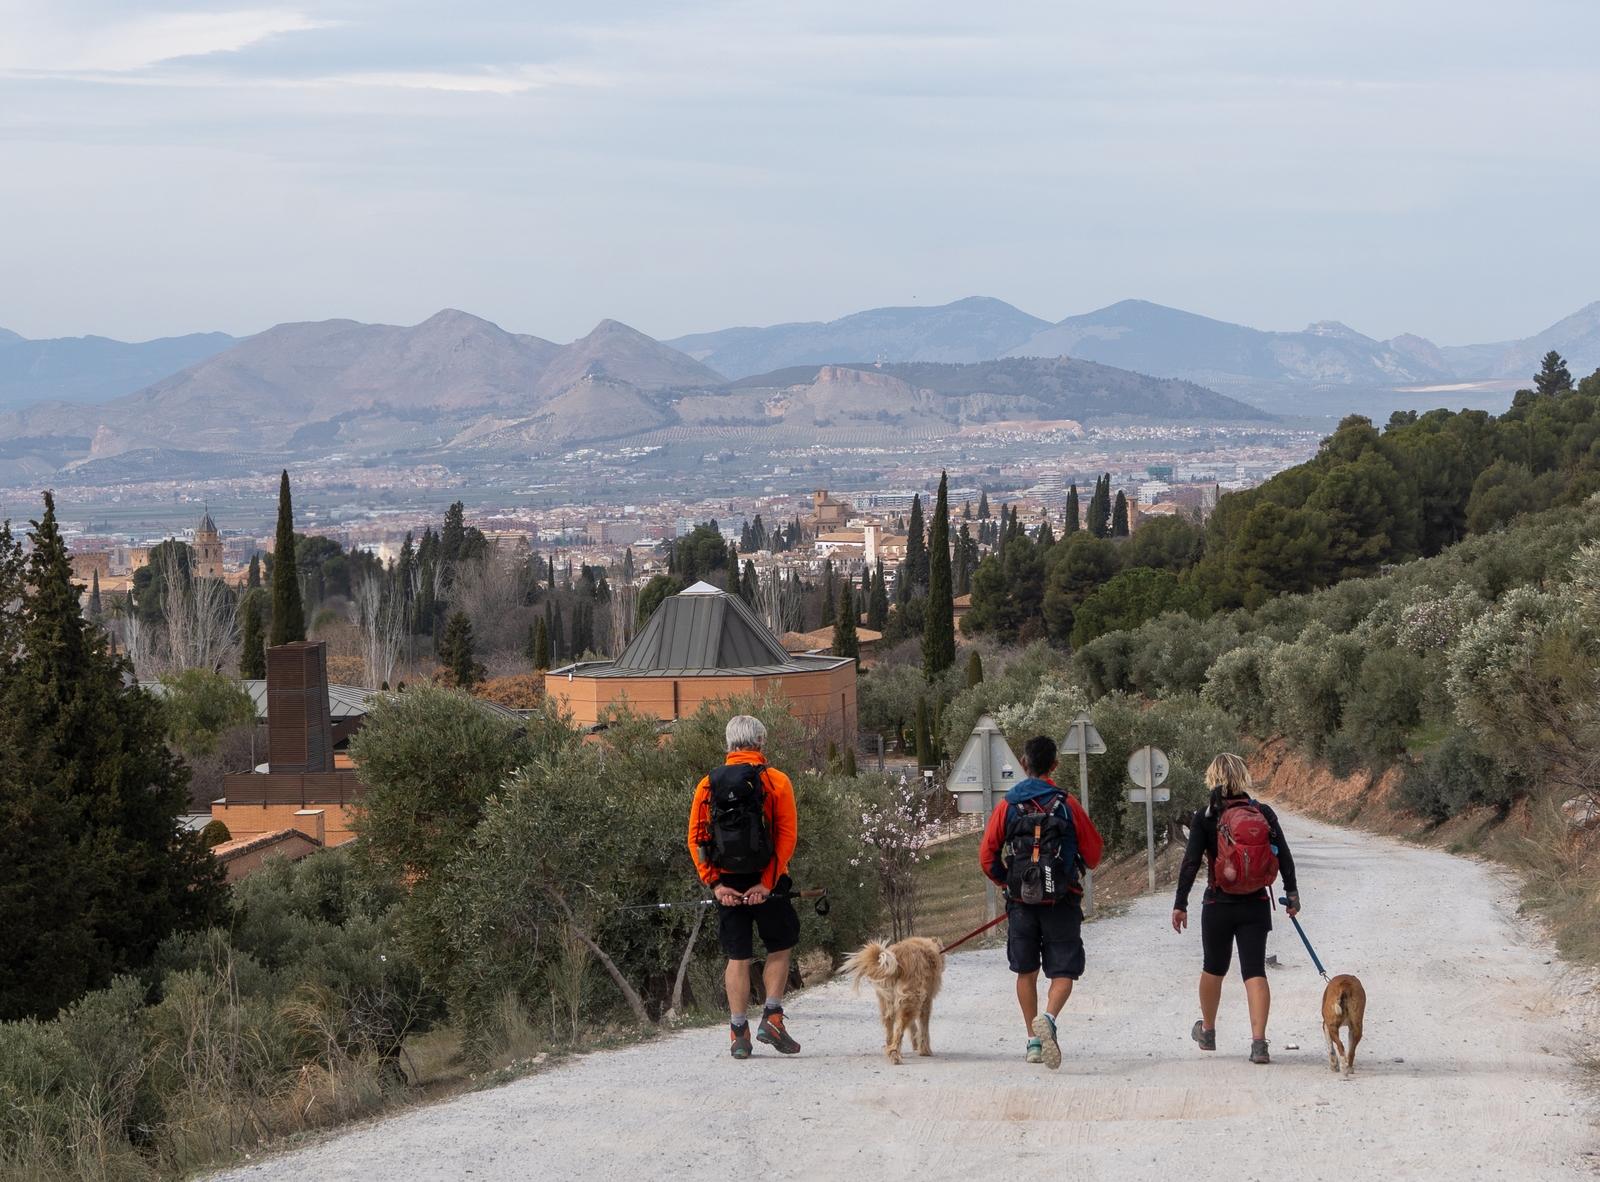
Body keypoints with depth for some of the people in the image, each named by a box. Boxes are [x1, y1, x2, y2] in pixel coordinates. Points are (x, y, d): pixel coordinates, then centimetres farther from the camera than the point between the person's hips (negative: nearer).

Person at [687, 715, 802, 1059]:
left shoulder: (708, 784, 4)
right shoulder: (776, 781, -4)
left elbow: (695, 839, 0)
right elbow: (787, 836, -10)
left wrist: (714, 883, -2)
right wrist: (768, 883, -10)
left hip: (727, 885, 2)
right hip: (765, 881, -2)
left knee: (737, 957, 9)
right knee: (780, 948, 16)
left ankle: (738, 1033, 7)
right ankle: (772, 1018, 5)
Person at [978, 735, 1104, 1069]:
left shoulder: (1006, 806, -1)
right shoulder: (1067, 805, -4)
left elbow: (987, 857, 0)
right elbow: (1094, 851, 2)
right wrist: (1080, 866, 25)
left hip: (1021, 902, 2)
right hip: (1061, 902, -2)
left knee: (1026, 970, 17)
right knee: (1063, 970, 1)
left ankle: (1033, 1040, 19)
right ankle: (1048, 1018, -27)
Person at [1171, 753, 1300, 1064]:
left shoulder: (1205, 817, -8)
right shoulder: (1264, 814, -1)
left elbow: (1190, 862, -11)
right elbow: (1284, 857, 1)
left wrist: (1180, 904, -7)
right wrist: (1292, 894, 12)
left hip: (1218, 905, -1)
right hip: (1256, 906, 1)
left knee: (1214, 968, 18)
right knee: (1255, 971, 0)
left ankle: (1207, 1032, 36)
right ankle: (1258, 1042, -12)